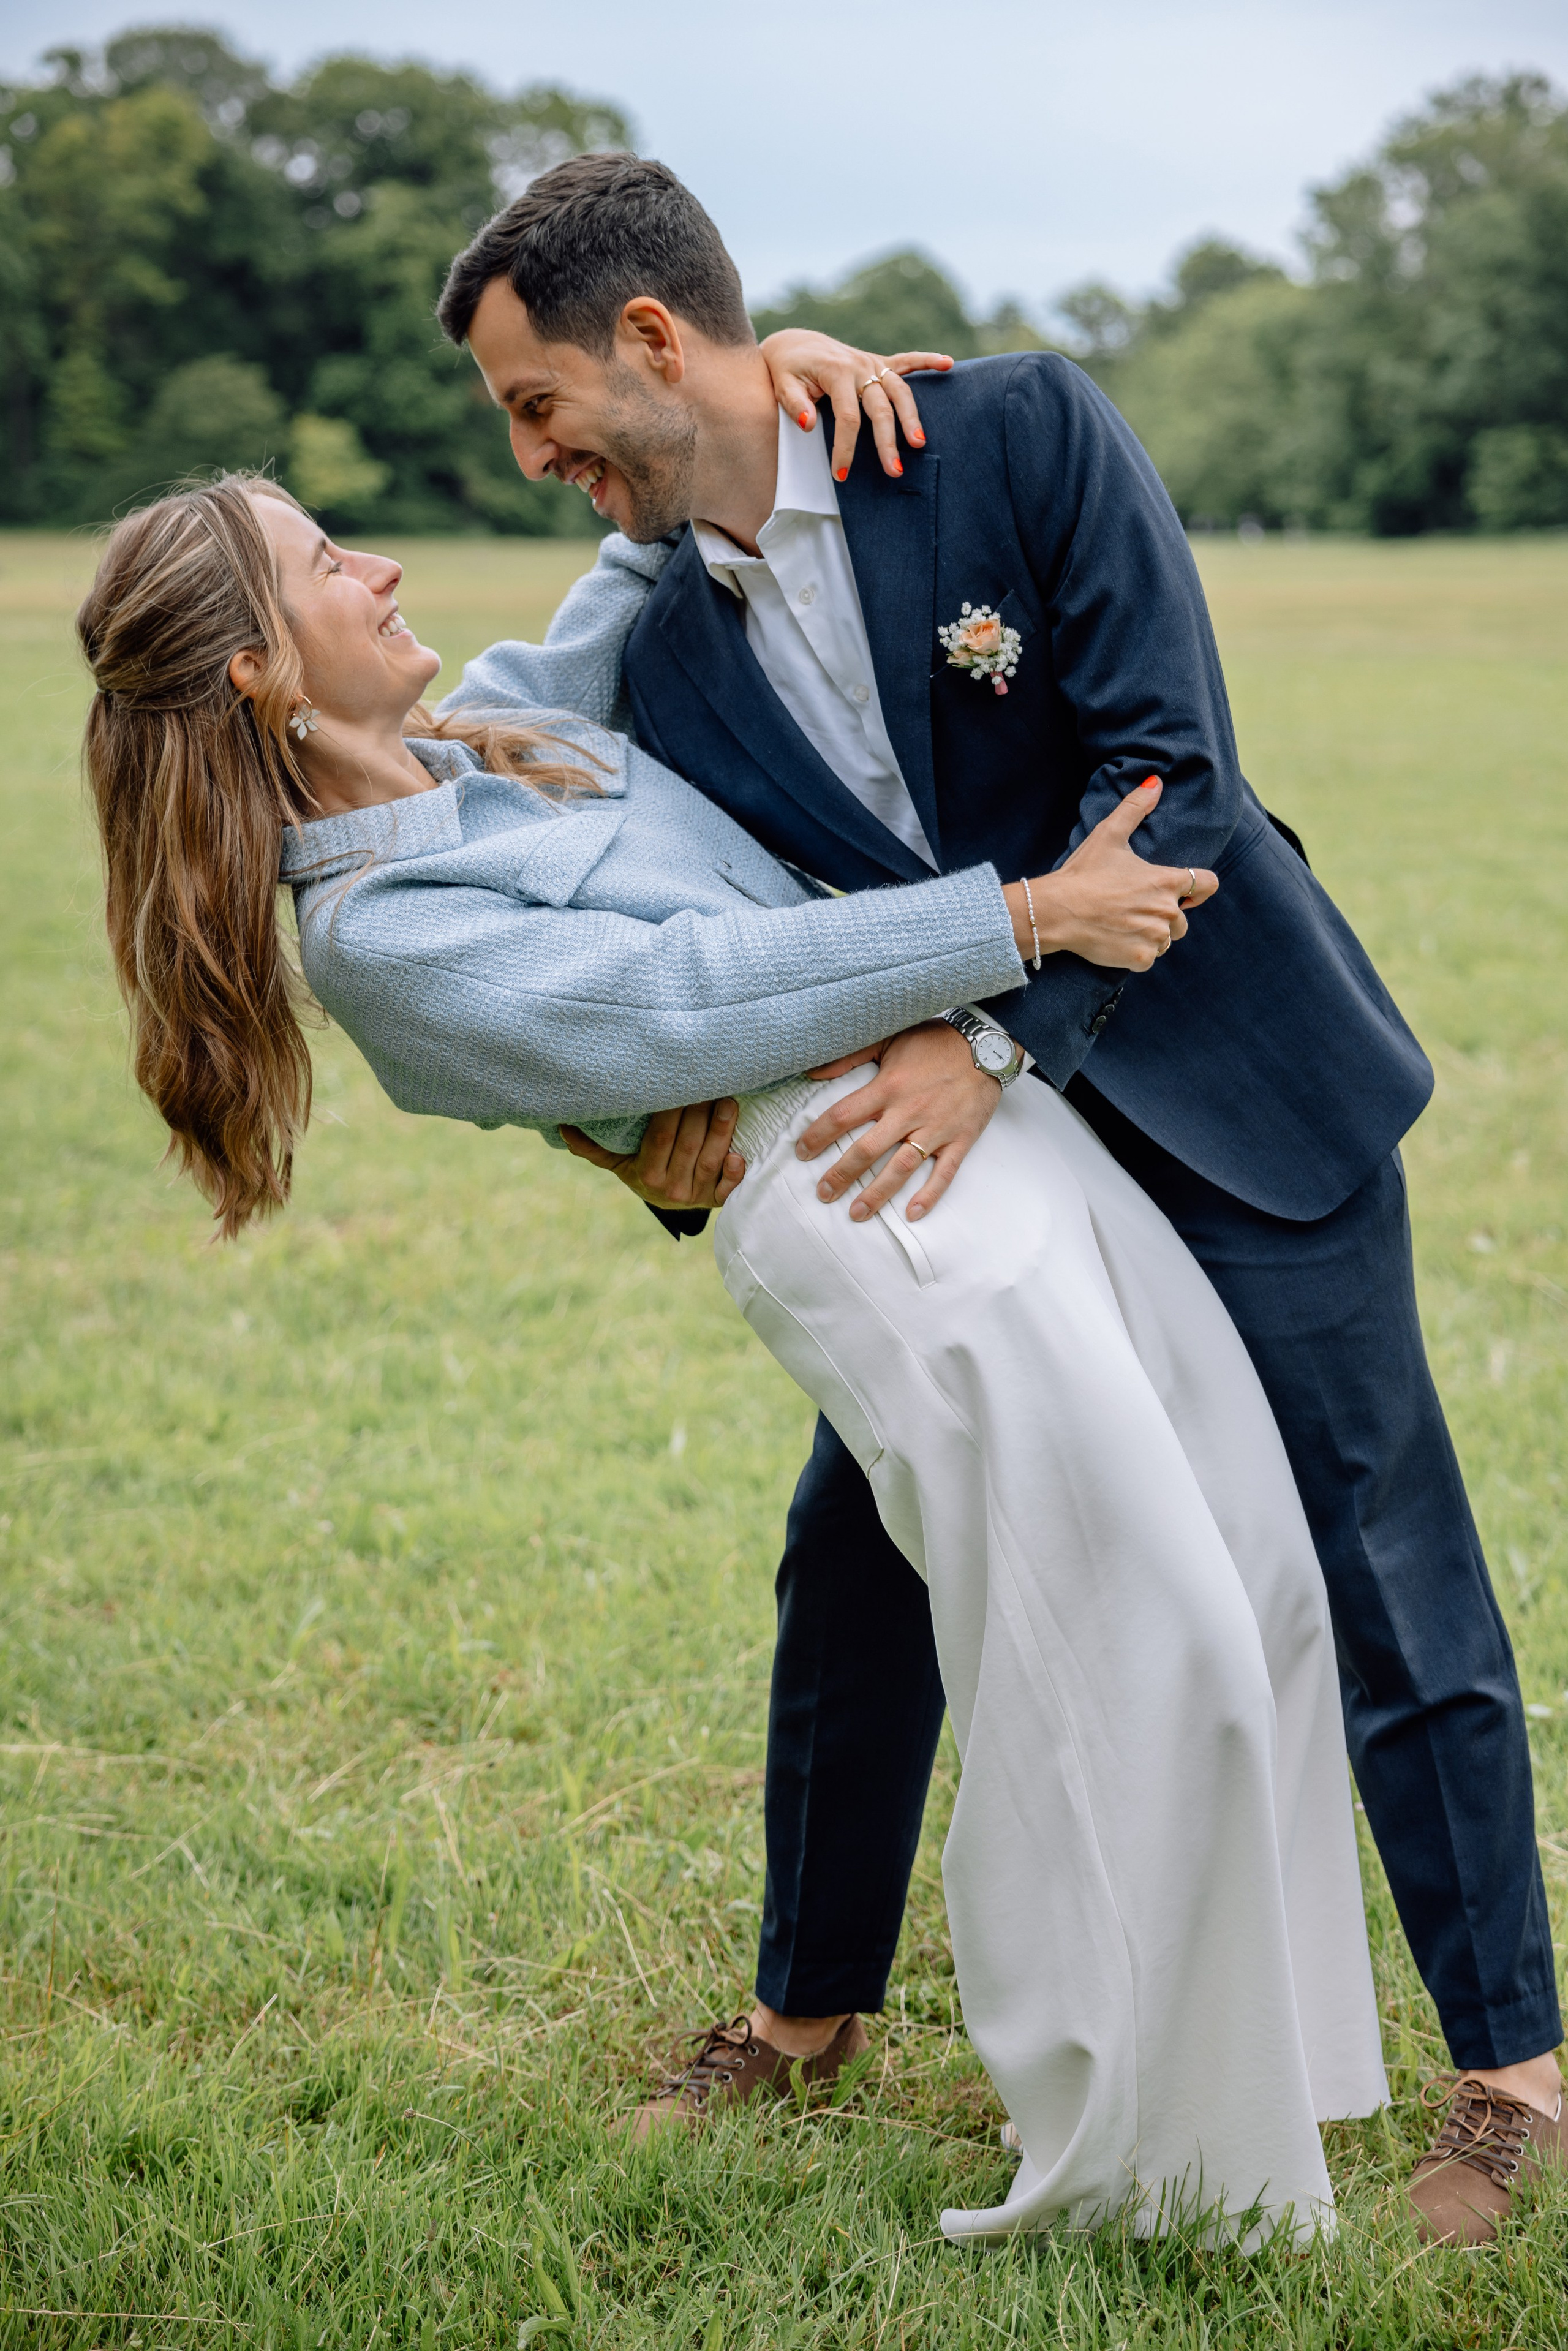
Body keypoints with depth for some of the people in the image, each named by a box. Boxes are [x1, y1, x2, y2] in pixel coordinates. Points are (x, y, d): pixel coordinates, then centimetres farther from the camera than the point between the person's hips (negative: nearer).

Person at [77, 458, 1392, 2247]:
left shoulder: (483, 720, 18)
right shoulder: (371, 929, -8)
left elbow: (650, 565, 32)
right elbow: (699, 995, -14)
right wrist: (1028, 920, -12)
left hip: (1004, 1110, 9)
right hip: (874, 1210, -9)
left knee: (1260, 1581, 9)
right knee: (1127, 1660, -8)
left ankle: (1236, 2083, 24)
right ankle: (1110, 2156, 11)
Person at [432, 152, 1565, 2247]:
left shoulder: (1022, 432, -15)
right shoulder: (669, 653, -1)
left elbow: (1171, 770, -22)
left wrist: (990, 1037, -28)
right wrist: (664, 1135, -15)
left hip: (1235, 1105, -5)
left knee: (1383, 1584, 0)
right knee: (853, 1574, 10)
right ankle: (809, 2014, 31)